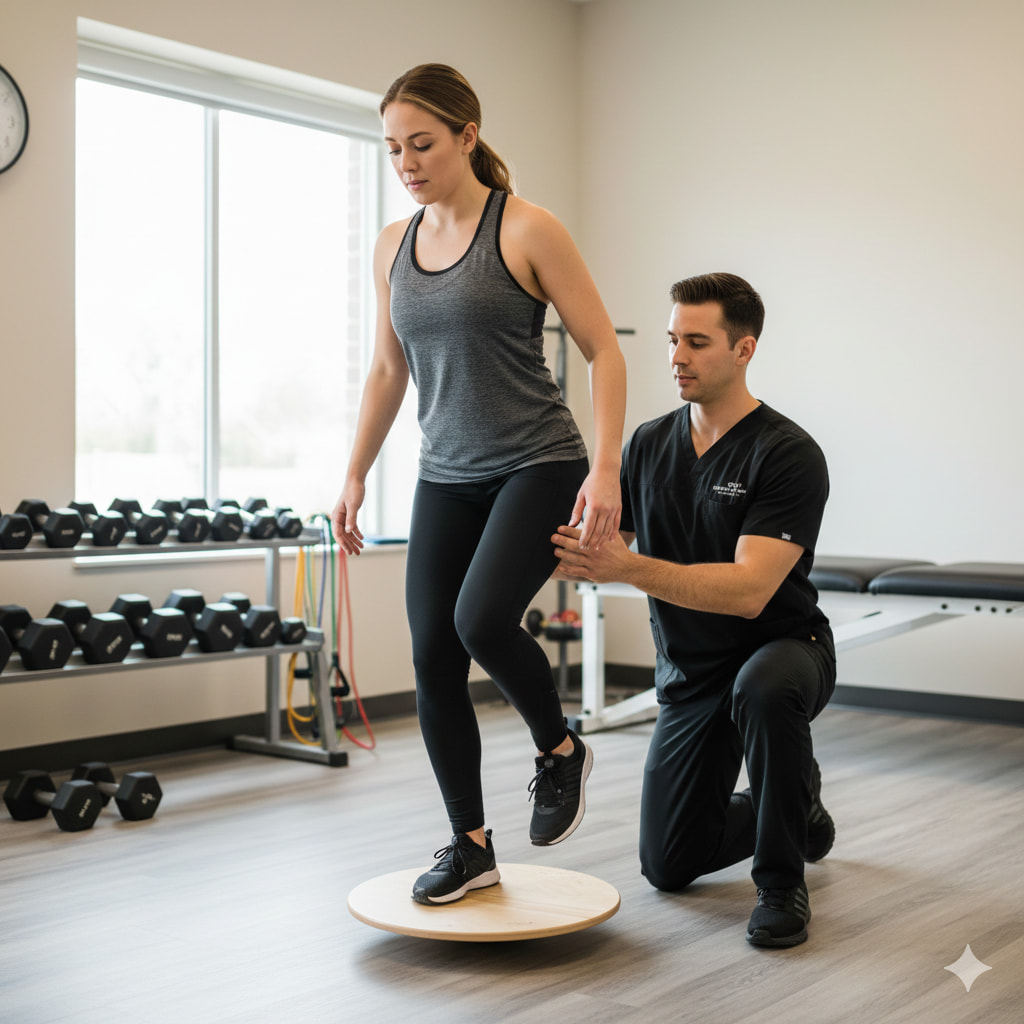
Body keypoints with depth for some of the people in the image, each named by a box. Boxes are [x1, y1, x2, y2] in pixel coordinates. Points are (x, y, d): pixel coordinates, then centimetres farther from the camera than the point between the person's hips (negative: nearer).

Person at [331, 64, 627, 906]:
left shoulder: (527, 230, -9)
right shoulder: (392, 247, 8)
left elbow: (604, 350, -9)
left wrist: (607, 468, -18)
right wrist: (356, 474, 12)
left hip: (538, 467, -6)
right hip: (446, 480, 6)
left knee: (482, 617, -26)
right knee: (433, 657, 1)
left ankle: (560, 749, 6)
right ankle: (470, 845, 17)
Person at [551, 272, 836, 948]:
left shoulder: (789, 456, -21)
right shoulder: (650, 445, 0)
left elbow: (748, 591, -31)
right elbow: (602, 547, 0)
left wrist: (628, 568, -40)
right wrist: (562, 555, -24)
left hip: (781, 648, -5)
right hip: (690, 671, 6)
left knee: (763, 689, -43)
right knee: (668, 864, 4)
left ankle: (782, 880, -19)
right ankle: (793, 809, 34)